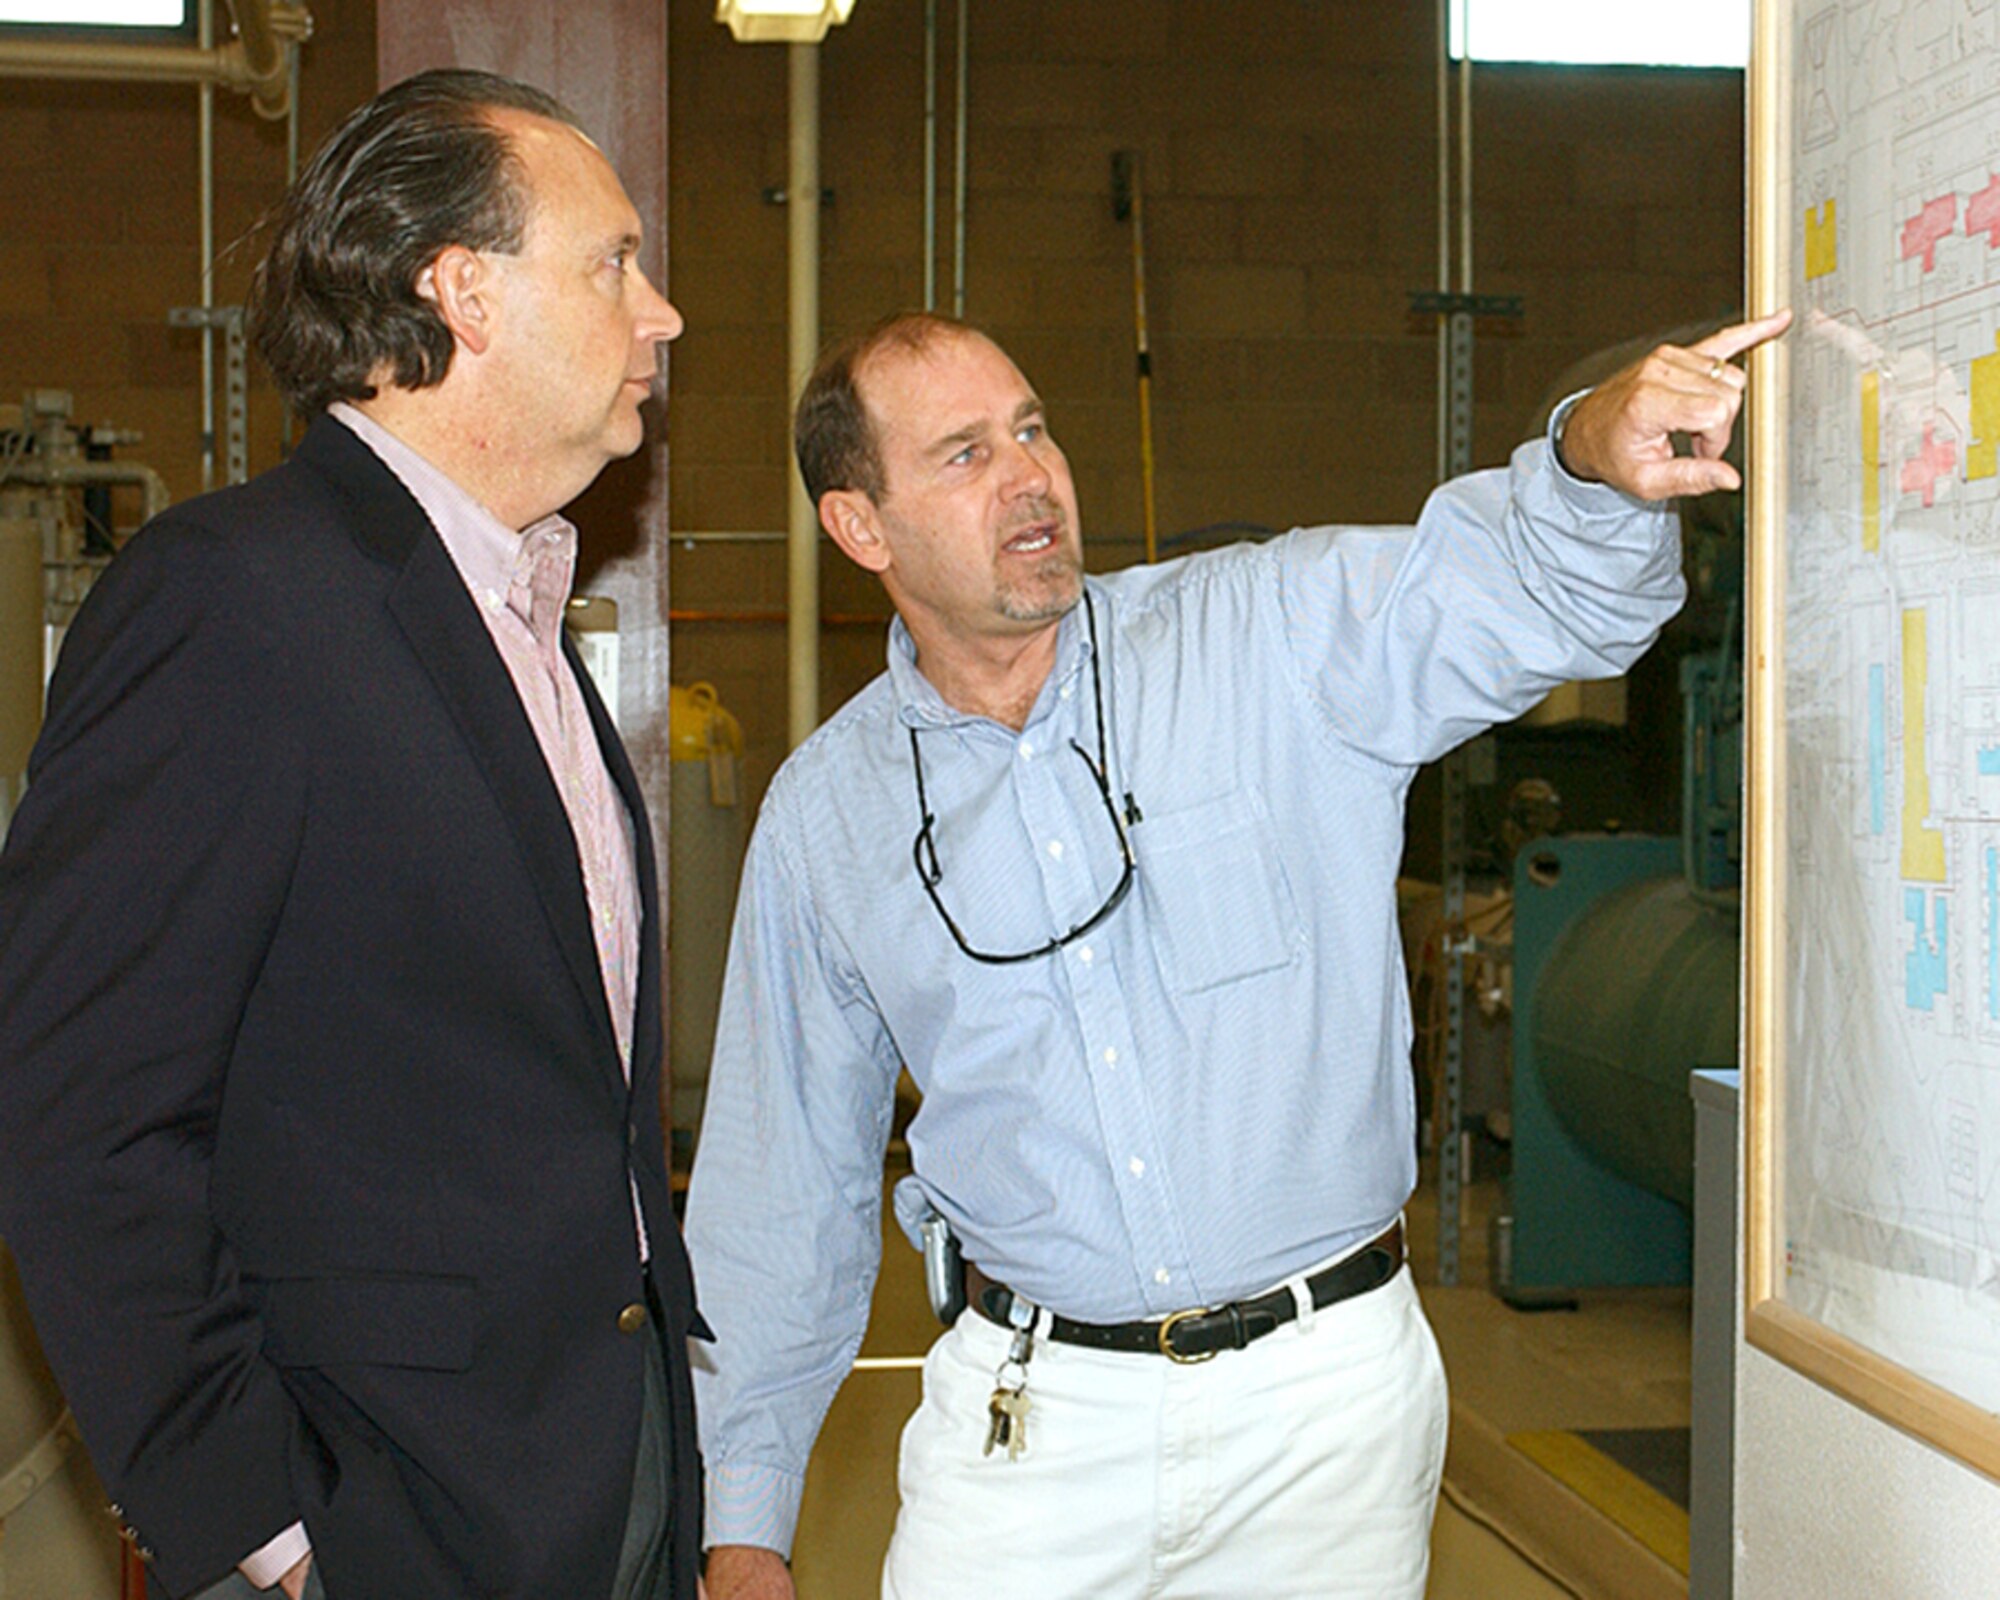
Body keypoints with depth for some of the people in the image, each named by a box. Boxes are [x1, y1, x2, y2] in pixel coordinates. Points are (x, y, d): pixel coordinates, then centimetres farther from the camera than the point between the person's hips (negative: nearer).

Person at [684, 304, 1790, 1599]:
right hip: (1030, 1415, 1)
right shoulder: (826, 816, 1)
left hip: (1329, 1394, -1)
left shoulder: (1274, 639, -5)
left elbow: (1527, 583, -19)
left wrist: (1599, 460, -43)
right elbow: (787, 1182, 8)